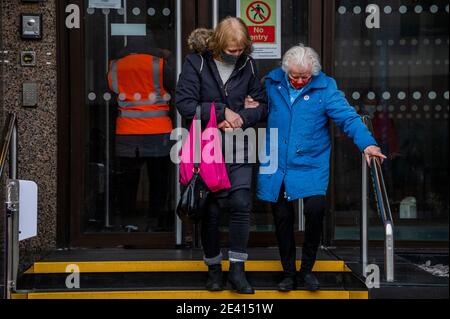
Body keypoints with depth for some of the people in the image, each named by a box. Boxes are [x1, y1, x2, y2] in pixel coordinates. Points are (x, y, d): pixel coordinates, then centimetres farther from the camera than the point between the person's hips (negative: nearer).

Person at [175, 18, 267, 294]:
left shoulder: (248, 65, 2)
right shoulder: (197, 62, -7)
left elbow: (262, 105, 6)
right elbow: (184, 104, -14)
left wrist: (241, 118, -14)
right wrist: (222, 111, -19)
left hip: (238, 149, 2)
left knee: (241, 204, -7)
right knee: (211, 210, 5)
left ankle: (237, 268, 3)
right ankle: (214, 268, 21)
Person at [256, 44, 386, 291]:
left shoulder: (325, 88, -7)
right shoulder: (272, 83, 2)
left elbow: (348, 117, -13)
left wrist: (367, 143, -27)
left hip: (311, 167, -2)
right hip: (276, 167, 3)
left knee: (315, 208, -18)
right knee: (282, 218, 7)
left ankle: (307, 269, 4)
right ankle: (288, 273, 25)